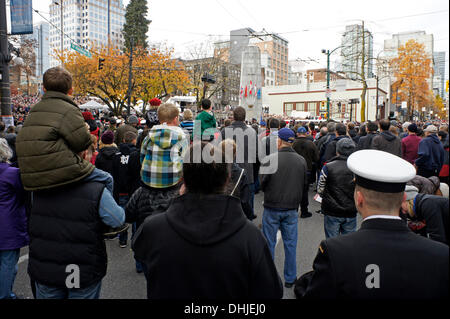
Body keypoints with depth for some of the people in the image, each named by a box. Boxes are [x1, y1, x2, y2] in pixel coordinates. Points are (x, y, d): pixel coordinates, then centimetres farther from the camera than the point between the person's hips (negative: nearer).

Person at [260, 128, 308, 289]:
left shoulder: (271, 159, -15)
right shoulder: (302, 161, -3)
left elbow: (263, 183, -8)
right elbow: (305, 185, 6)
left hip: (272, 208, -3)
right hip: (292, 209, 3)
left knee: (269, 243, 10)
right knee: (290, 244, 13)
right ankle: (290, 279, 24)